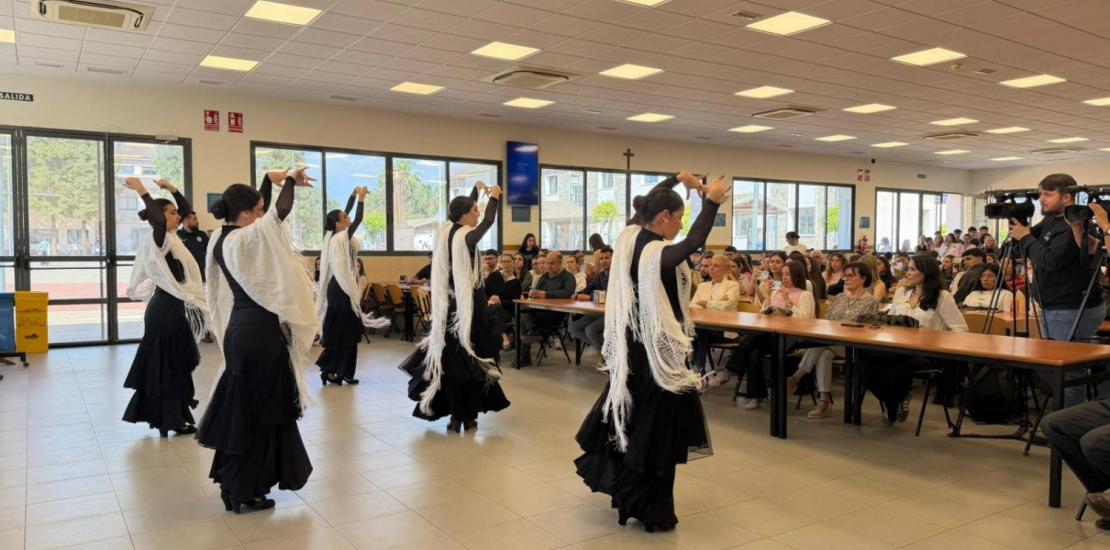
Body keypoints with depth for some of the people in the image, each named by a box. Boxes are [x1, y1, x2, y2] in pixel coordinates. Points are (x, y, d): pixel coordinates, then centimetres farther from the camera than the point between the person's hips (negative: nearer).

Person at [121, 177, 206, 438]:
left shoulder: (169, 238, 10)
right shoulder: (156, 240, -15)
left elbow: (187, 209, 19)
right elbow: (158, 220, -37)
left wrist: (172, 189, 10)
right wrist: (142, 191, -28)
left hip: (170, 308, 9)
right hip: (165, 311, -9)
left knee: (167, 365, 15)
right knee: (171, 366, -2)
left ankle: (163, 416, 25)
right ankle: (173, 420, 5)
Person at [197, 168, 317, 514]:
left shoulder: (222, 239, 8)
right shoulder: (249, 237, -19)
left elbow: (260, 211, 22)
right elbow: (281, 210, -27)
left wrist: (269, 181, 20)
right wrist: (289, 181, -10)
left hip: (239, 328, 10)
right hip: (260, 332, -9)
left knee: (241, 406, 17)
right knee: (259, 408, 1)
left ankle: (235, 484, 28)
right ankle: (244, 492, 10)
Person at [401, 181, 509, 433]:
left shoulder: (445, 231, 4)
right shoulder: (466, 236, -15)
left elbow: (461, 210, 20)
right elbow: (488, 221, -3)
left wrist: (476, 190, 29)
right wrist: (494, 197, 11)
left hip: (447, 306, 6)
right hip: (468, 305, -6)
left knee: (451, 359, 8)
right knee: (472, 358, 3)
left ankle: (455, 416, 10)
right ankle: (469, 416, 8)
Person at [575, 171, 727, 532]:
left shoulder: (629, 237, 1)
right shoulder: (658, 254, -24)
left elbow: (649, 205, 18)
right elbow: (694, 243, -42)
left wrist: (675, 180, 22)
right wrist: (711, 202, -33)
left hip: (631, 344, 9)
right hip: (658, 349, -9)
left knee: (632, 412, 25)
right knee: (656, 424, 2)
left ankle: (610, 474, 42)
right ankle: (650, 509, 13)